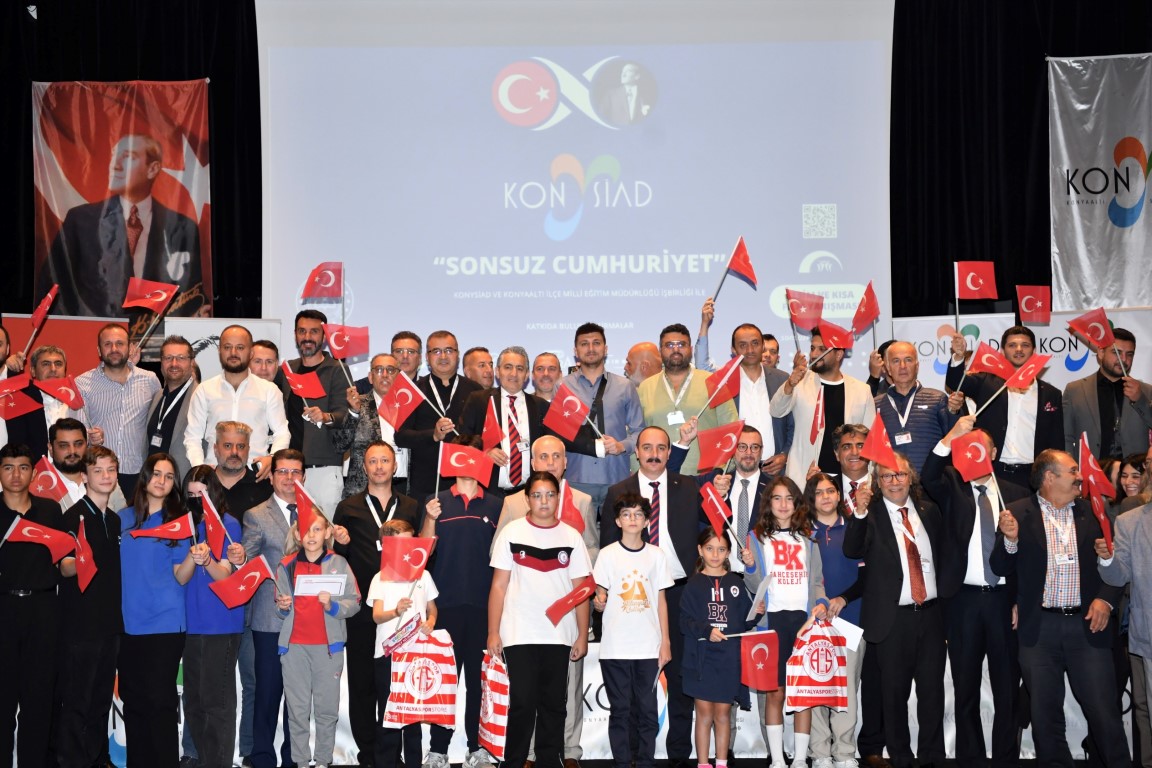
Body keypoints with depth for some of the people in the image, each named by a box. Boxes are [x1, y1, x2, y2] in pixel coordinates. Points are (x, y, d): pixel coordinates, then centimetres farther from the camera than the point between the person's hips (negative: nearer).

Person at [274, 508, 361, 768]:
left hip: (328, 646, -1)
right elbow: (281, 609, 15)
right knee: (297, 708, 4)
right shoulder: (287, 566, 7)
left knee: (327, 707, 2)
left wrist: (333, 605, -17)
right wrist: (282, 607, -7)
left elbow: (354, 603, -1)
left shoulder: (338, 563, 2)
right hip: (294, 645, 1)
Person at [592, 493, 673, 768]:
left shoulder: (656, 555, 7)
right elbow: (599, 598, 2)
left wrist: (665, 641, 5)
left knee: (647, 709, 3)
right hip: (615, 648, -1)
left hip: (649, 648, 1)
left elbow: (661, 600, 10)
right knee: (620, 709, 4)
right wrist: (598, 602, -22)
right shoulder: (608, 555, 2)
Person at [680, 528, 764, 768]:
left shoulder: (736, 585, 7)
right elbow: (685, 622, -7)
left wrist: (757, 614, -12)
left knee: (722, 714, 9)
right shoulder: (694, 584, 0)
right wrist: (706, 631, -22)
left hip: (729, 659, 2)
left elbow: (745, 622, 8)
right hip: (702, 658, -2)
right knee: (704, 714, 4)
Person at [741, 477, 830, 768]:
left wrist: (821, 602, -4)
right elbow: (755, 587, 4)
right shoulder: (758, 537, 6)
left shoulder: (807, 537, 13)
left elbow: (816, 580, 15)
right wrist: (750, 566, -15)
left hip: (804, 618, 2)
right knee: (775, 691, -2)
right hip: (773, 619, -2)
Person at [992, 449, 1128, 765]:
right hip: (1039, 629, -1)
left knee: (1104, 711, 1)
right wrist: (1010, 539, -21)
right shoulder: (1018, 513, -1)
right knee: (1045, 714, 8)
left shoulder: (1092, 511, 5)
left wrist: (1106, 598, -6)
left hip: (1088, 625, 1)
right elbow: (1000, 568, -2)